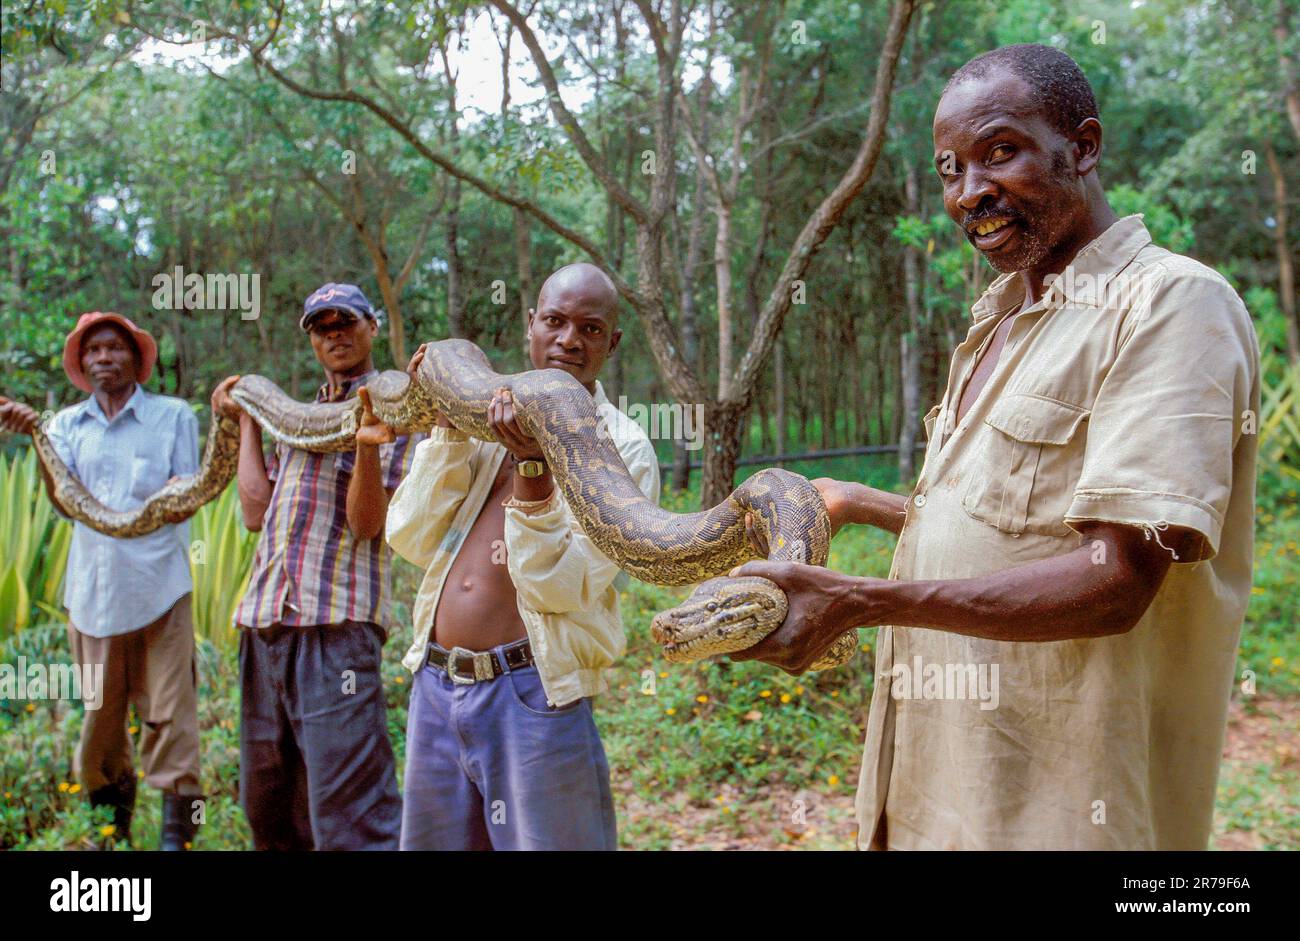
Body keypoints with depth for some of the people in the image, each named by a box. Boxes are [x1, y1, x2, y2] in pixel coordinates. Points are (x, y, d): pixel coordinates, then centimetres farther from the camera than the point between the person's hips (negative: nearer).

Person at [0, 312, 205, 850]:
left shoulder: (173, 415, 8)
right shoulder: (68, 424, 14)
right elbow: (64, 502, -1)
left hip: (160, 586, -3)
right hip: (92, 588, 3)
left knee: (169, 709, -5)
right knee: (100, 711, 8)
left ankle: (178, 829, 1)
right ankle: (111, 820, 25)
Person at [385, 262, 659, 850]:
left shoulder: (623, 448, -4)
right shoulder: (487, 420, 10)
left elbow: (561, 586, -14)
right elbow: (411, 539, 2)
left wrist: (532, 466, -24)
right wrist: (447, 426, -3)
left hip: (533, 694, -5)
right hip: (436, 685, 5)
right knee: (429, 842, 17)